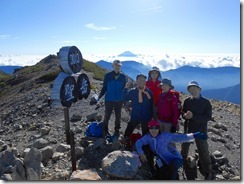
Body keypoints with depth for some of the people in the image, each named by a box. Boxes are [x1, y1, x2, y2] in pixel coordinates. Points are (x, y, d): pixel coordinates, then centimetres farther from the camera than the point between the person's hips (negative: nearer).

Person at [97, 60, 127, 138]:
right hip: (109, 99, -2)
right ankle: (105, 132, 17)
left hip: (119, 100, 2)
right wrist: (99, 97, -6)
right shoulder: (108, 75, -2)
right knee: (107, 116, 3)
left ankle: (117, 131, 27)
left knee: (118, 116, 12)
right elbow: (104, 88, 1)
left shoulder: (123, 77, 3)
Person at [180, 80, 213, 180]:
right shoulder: (187, 101, -2)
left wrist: (193, 116, -27)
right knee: (184, 147, 22)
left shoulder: (206, 102, -10)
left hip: (200, 131, -3)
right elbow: (183, 113, 3)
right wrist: (185, 115, -21)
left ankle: (208, 172, 20)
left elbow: (208, 117, -17)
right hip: (188, 129, 4)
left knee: (203, 151, 2)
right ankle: (182, 161, 47)